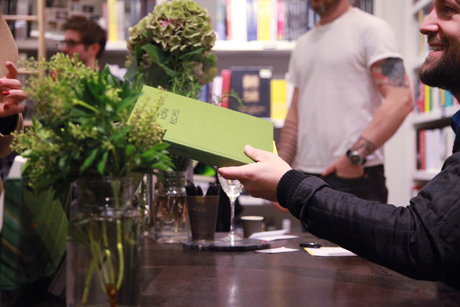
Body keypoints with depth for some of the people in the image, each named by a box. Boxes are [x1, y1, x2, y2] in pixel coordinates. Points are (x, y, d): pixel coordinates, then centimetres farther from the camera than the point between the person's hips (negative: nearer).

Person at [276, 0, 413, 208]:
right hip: (307, 177, 7)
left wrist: (355, 155, -23)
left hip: (357, 176, -6)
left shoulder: (370, 28, -3)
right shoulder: (303, 44, 20)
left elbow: (400, 100, -15)